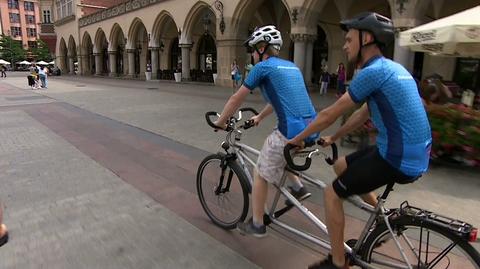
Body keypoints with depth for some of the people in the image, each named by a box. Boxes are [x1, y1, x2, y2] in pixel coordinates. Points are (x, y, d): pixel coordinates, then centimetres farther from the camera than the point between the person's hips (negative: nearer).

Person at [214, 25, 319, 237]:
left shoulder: (263, 67, -1)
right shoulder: (291, 66, 21)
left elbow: (237, 99, 3)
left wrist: (220, 122, 17)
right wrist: (260, 117, 43)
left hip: (292, 132, -8)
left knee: (260, 174, 10)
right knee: (281, 154, 35)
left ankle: (256, 225, 22)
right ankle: (298, 188, 27)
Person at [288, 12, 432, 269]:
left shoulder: (373, 71, -17)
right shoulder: (392, 68, 13)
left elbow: (329, 114, -13)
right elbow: (362, 114, 20)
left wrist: (297, 139, 0)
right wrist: (332, 138, 26)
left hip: (397, 158, -9)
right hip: (414, 155, 9)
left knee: (332, 193, 0)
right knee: (341, 166, 22)